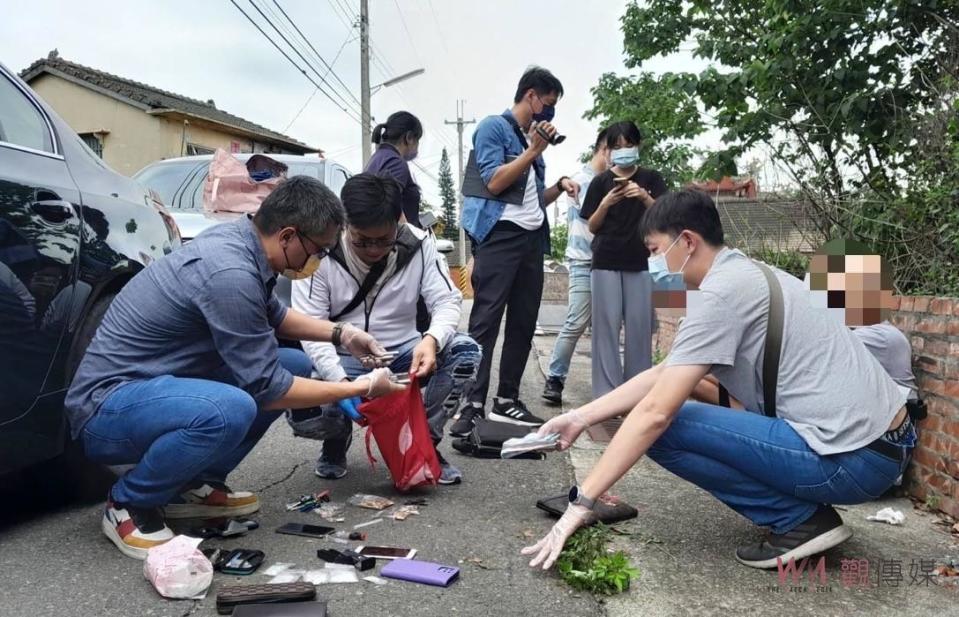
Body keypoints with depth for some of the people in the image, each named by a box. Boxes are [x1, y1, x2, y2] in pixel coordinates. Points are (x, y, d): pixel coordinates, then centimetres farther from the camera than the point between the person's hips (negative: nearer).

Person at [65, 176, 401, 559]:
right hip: (108, 406, -9)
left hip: (153, 382, 9)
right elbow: (267, 388, -22)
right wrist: (361, 389, -13)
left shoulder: (235, 240, -1)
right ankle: (127, 505, -7)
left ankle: (194, 486, 10)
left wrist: (340, 334, 8)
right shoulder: (230, 273, -28)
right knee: (230, 409, -37)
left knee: (294, 365, 4)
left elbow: (272, 315, 20)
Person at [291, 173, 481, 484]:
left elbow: (447, 300, -10)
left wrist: (431, 340, -35)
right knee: (302, 413, -30)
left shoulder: (418, 244, -10)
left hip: (403, 352, 2)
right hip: (344, 360, -1)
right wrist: (341, 383, -34)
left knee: (466, 351, -25)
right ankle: (338, 437, 11)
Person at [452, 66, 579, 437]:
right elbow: (494, 182, -12)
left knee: (523, 324, 7)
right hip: (500, 235, -8)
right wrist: (534, 151, -10)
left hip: (532, 238, 8)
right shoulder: (493, 127, 0)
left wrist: (559, 187, 8)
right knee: (485, 322, -10)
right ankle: (472, 405, -9)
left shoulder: (532, 139, 22)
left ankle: (506, 400, 13)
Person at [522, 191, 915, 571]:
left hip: (851, 458, -10)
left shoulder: (723, 291, -15)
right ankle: (806, 508, 12)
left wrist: (581, 502, -16)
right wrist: (581, 417, 12)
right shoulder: (746, 275, 14)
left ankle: (800, 519, -3)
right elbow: (662, 374, 16)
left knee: (665, 428, -11)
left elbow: (656, 411, -20)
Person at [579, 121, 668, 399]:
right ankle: (606, 392, 3)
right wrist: (606, 204, -13)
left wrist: (644, 197, -20)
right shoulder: (601, 181, 6)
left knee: (639, 326, 1)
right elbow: (592, 227, 5)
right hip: (606, 263, 0)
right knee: (606, 325, -2)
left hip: (641, 263, 1)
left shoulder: (651, 179, 8)